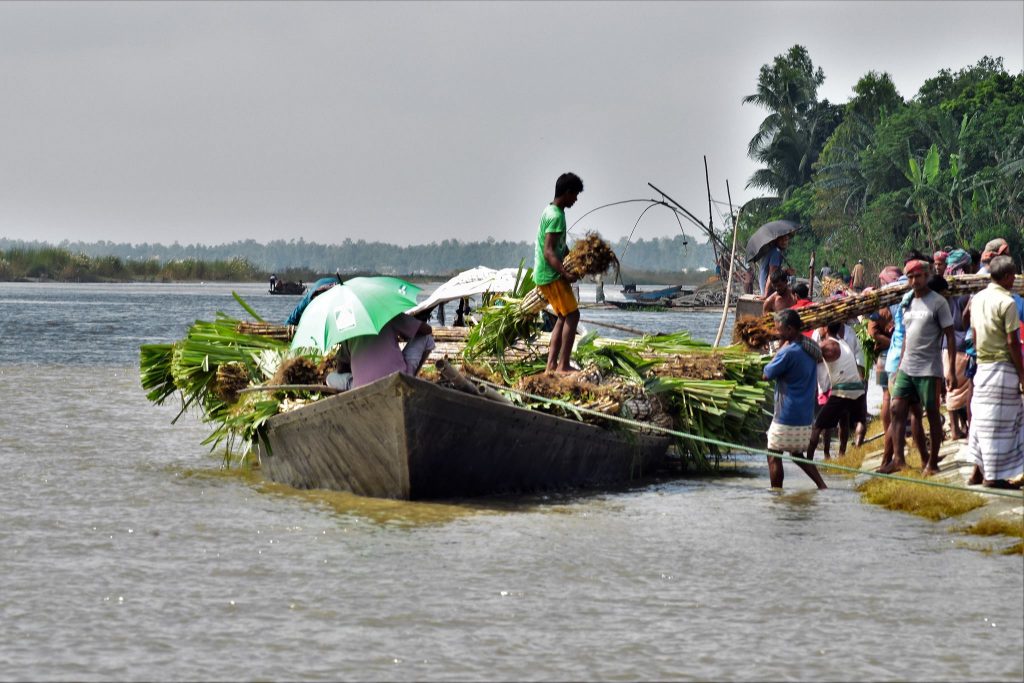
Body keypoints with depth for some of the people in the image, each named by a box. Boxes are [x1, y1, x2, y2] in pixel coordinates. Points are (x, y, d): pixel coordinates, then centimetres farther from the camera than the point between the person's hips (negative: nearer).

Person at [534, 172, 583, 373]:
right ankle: (563, 366, -15)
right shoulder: (556, 216, -18)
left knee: (563, 317, 13)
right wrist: (565, 274, -31)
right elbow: (549, 252, -25)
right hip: (551, 275, -10)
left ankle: (551, 365, 10)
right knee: (572, 315, -11)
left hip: (546, 275, 10)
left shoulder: (550, 212, 15)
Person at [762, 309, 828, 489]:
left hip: (787, 416, -9)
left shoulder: (789, 352, -19)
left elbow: (767, 374, -9)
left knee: (773, 455, 1)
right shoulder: (810, 349, 8)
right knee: (798, 454, 20)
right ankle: (821, 485, 9)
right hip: (806, 415, 9)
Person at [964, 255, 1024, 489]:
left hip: (983, 366, 7)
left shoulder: (977, 299, 8)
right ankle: (992, 476, 2)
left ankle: (978, 471, 16)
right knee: (998, 423, -1)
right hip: (1003, 367, -7)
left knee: (983, 420, 14)